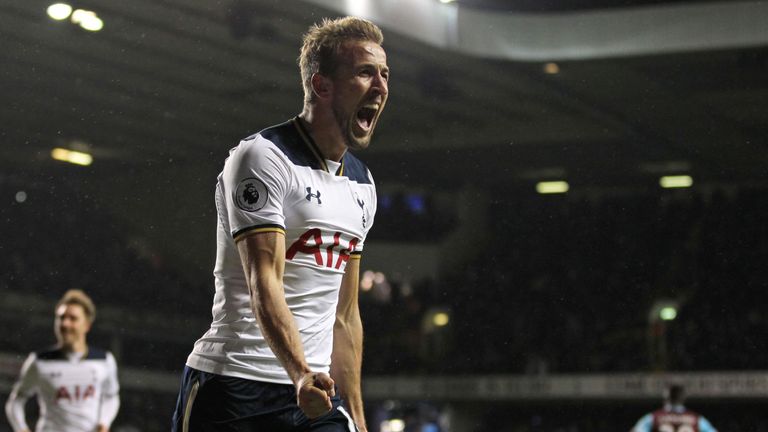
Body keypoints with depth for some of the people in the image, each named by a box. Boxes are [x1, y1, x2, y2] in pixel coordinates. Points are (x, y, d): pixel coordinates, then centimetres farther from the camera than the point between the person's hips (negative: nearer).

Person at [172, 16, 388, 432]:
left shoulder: (362, 184, 16)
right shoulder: (262, 157, -9)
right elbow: (264, 286, -20)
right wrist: (300, 374, -34)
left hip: (317, 394, 7)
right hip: (233, 391, -7)